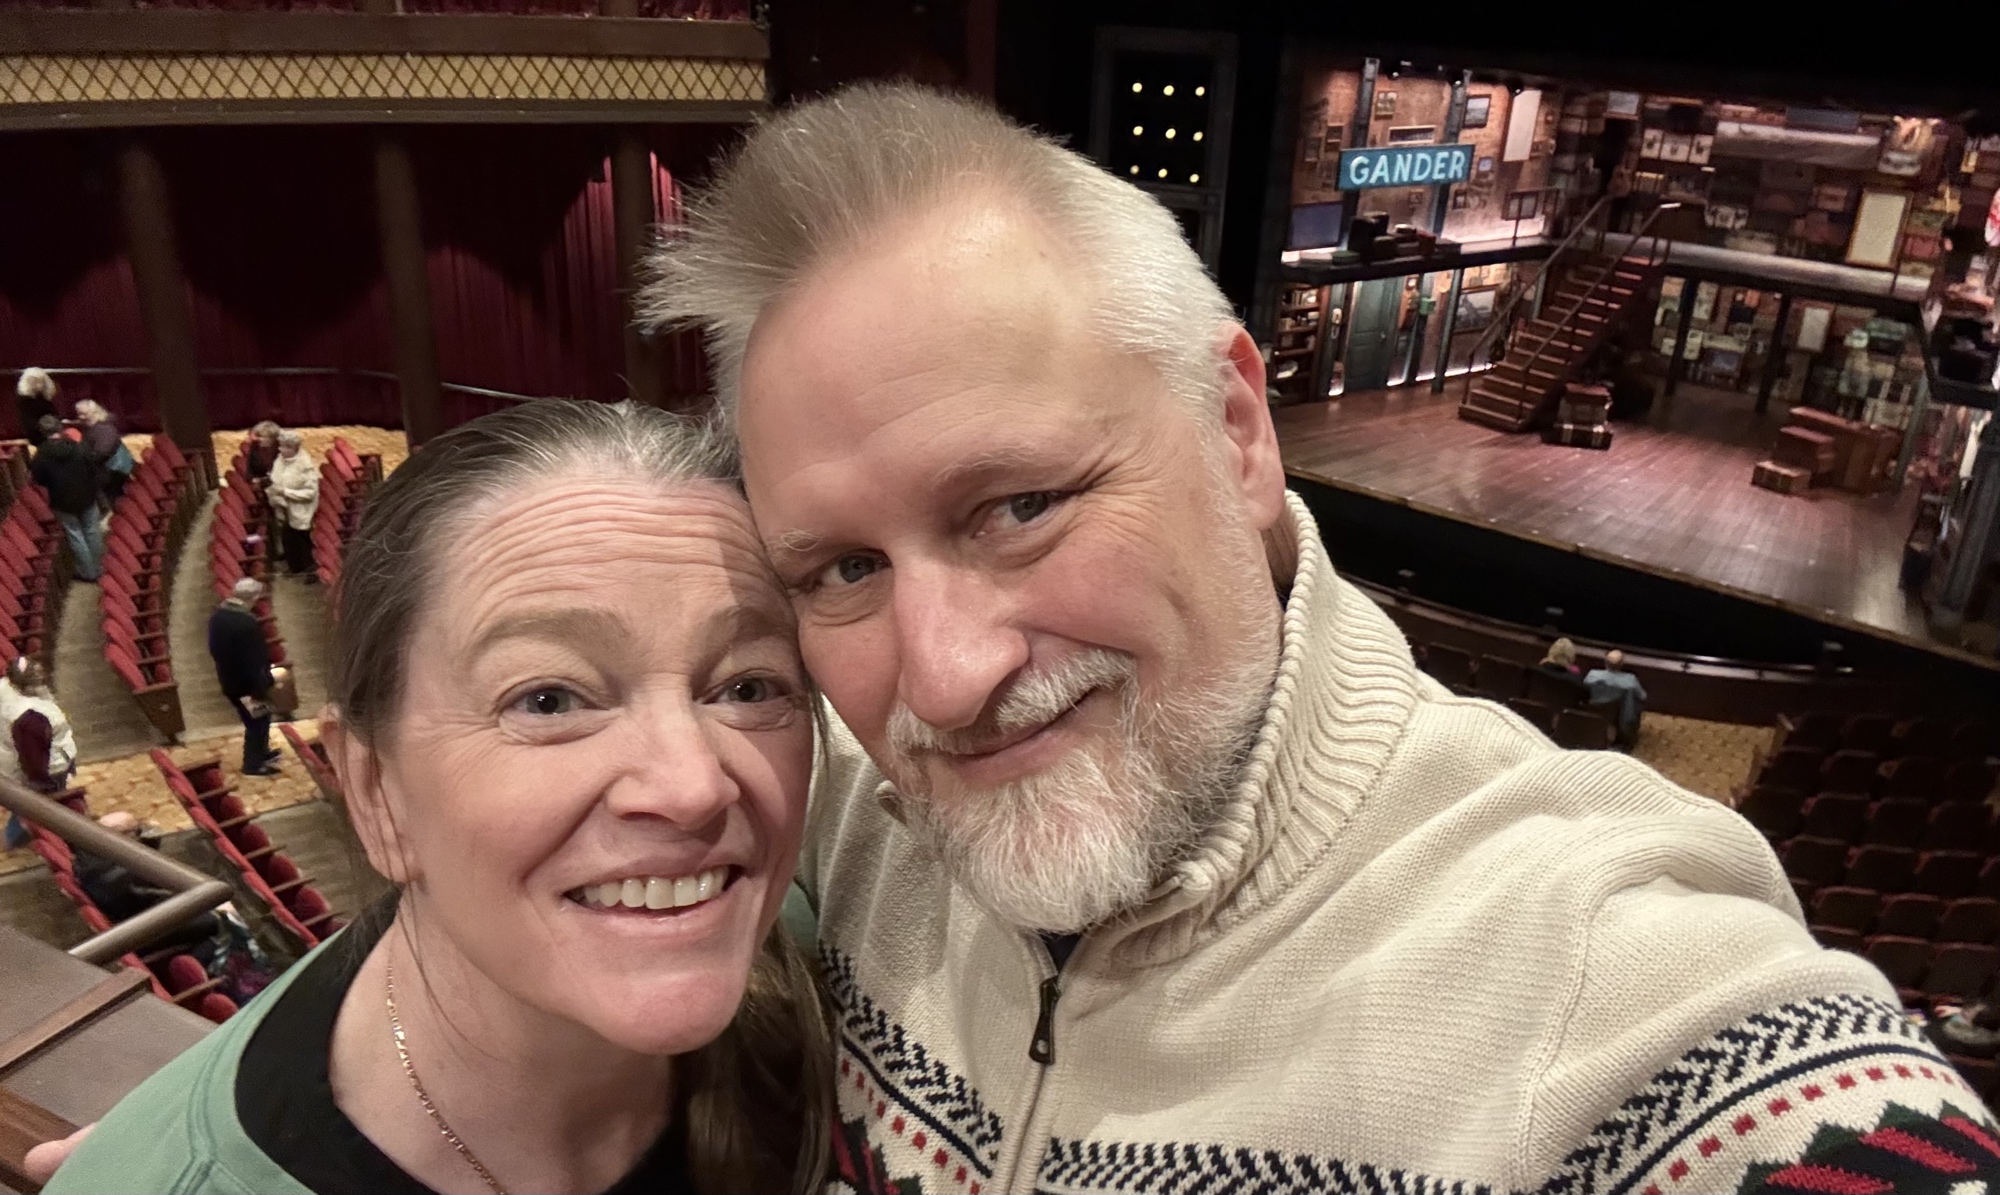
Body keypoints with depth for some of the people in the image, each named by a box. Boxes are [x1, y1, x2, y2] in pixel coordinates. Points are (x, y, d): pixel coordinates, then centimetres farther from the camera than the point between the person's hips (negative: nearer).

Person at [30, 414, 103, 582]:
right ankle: (98, 568, 26)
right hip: (86, 497, 2)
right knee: (92, 531, 16)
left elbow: (39, 480, -5)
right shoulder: (80, 448, -12)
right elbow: (93, 470, -5)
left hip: (63, 501, -2)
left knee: (75, 536, 11)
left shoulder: (42, 455, -14)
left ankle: (88, 572, 18)